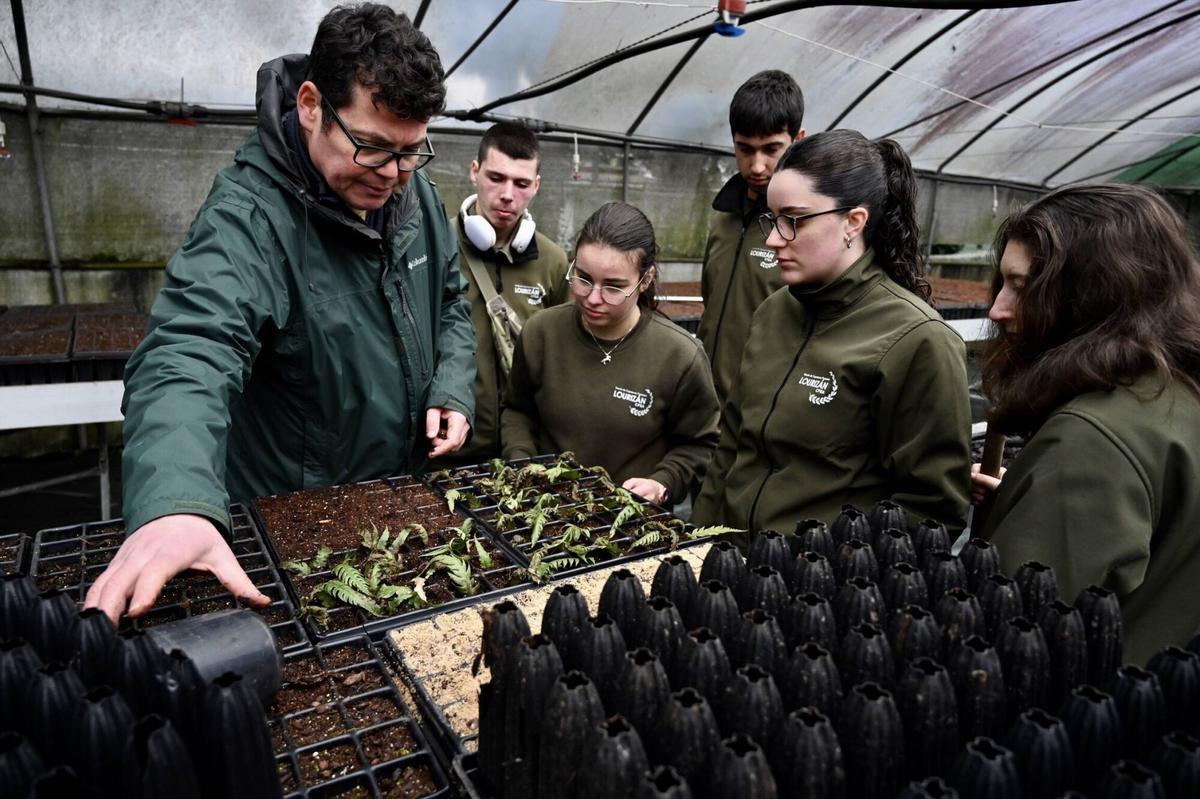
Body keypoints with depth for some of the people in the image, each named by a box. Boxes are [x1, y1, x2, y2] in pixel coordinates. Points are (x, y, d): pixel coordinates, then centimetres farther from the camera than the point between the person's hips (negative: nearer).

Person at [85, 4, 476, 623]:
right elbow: (190, 355, -41)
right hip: (291, 520, -6)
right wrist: (176, 505, -58)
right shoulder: (248, 218, -25)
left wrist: (453, 390, -7)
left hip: (411, 493, 6)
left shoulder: (415, 193, -4)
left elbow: (451, 303, 10)